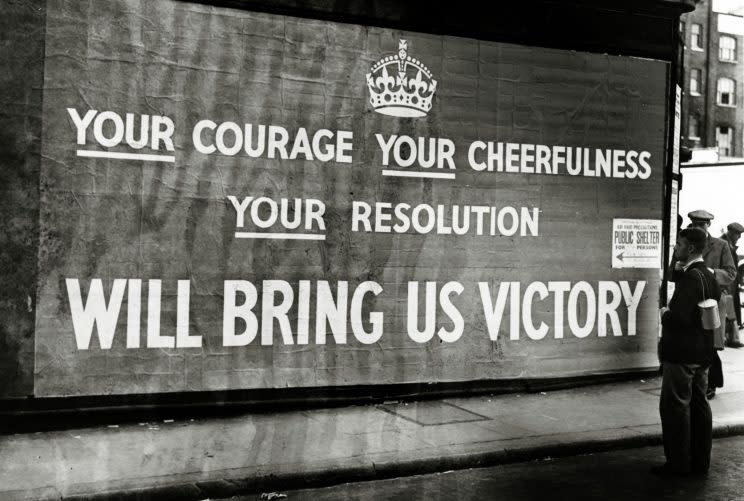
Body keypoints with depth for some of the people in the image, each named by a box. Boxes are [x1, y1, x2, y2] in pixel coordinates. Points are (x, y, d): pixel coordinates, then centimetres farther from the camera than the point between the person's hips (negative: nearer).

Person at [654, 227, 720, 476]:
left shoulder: (690, 278, -20)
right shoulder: (709, 276, 9)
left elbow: (680, 317, -28)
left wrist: (665, 314, -8)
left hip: (681, 353, -9)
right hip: (702, 352, 9)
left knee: (674, 406, -1)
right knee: (698, 404, 14)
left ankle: (678, 463, 5)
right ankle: (700, 460, 22)